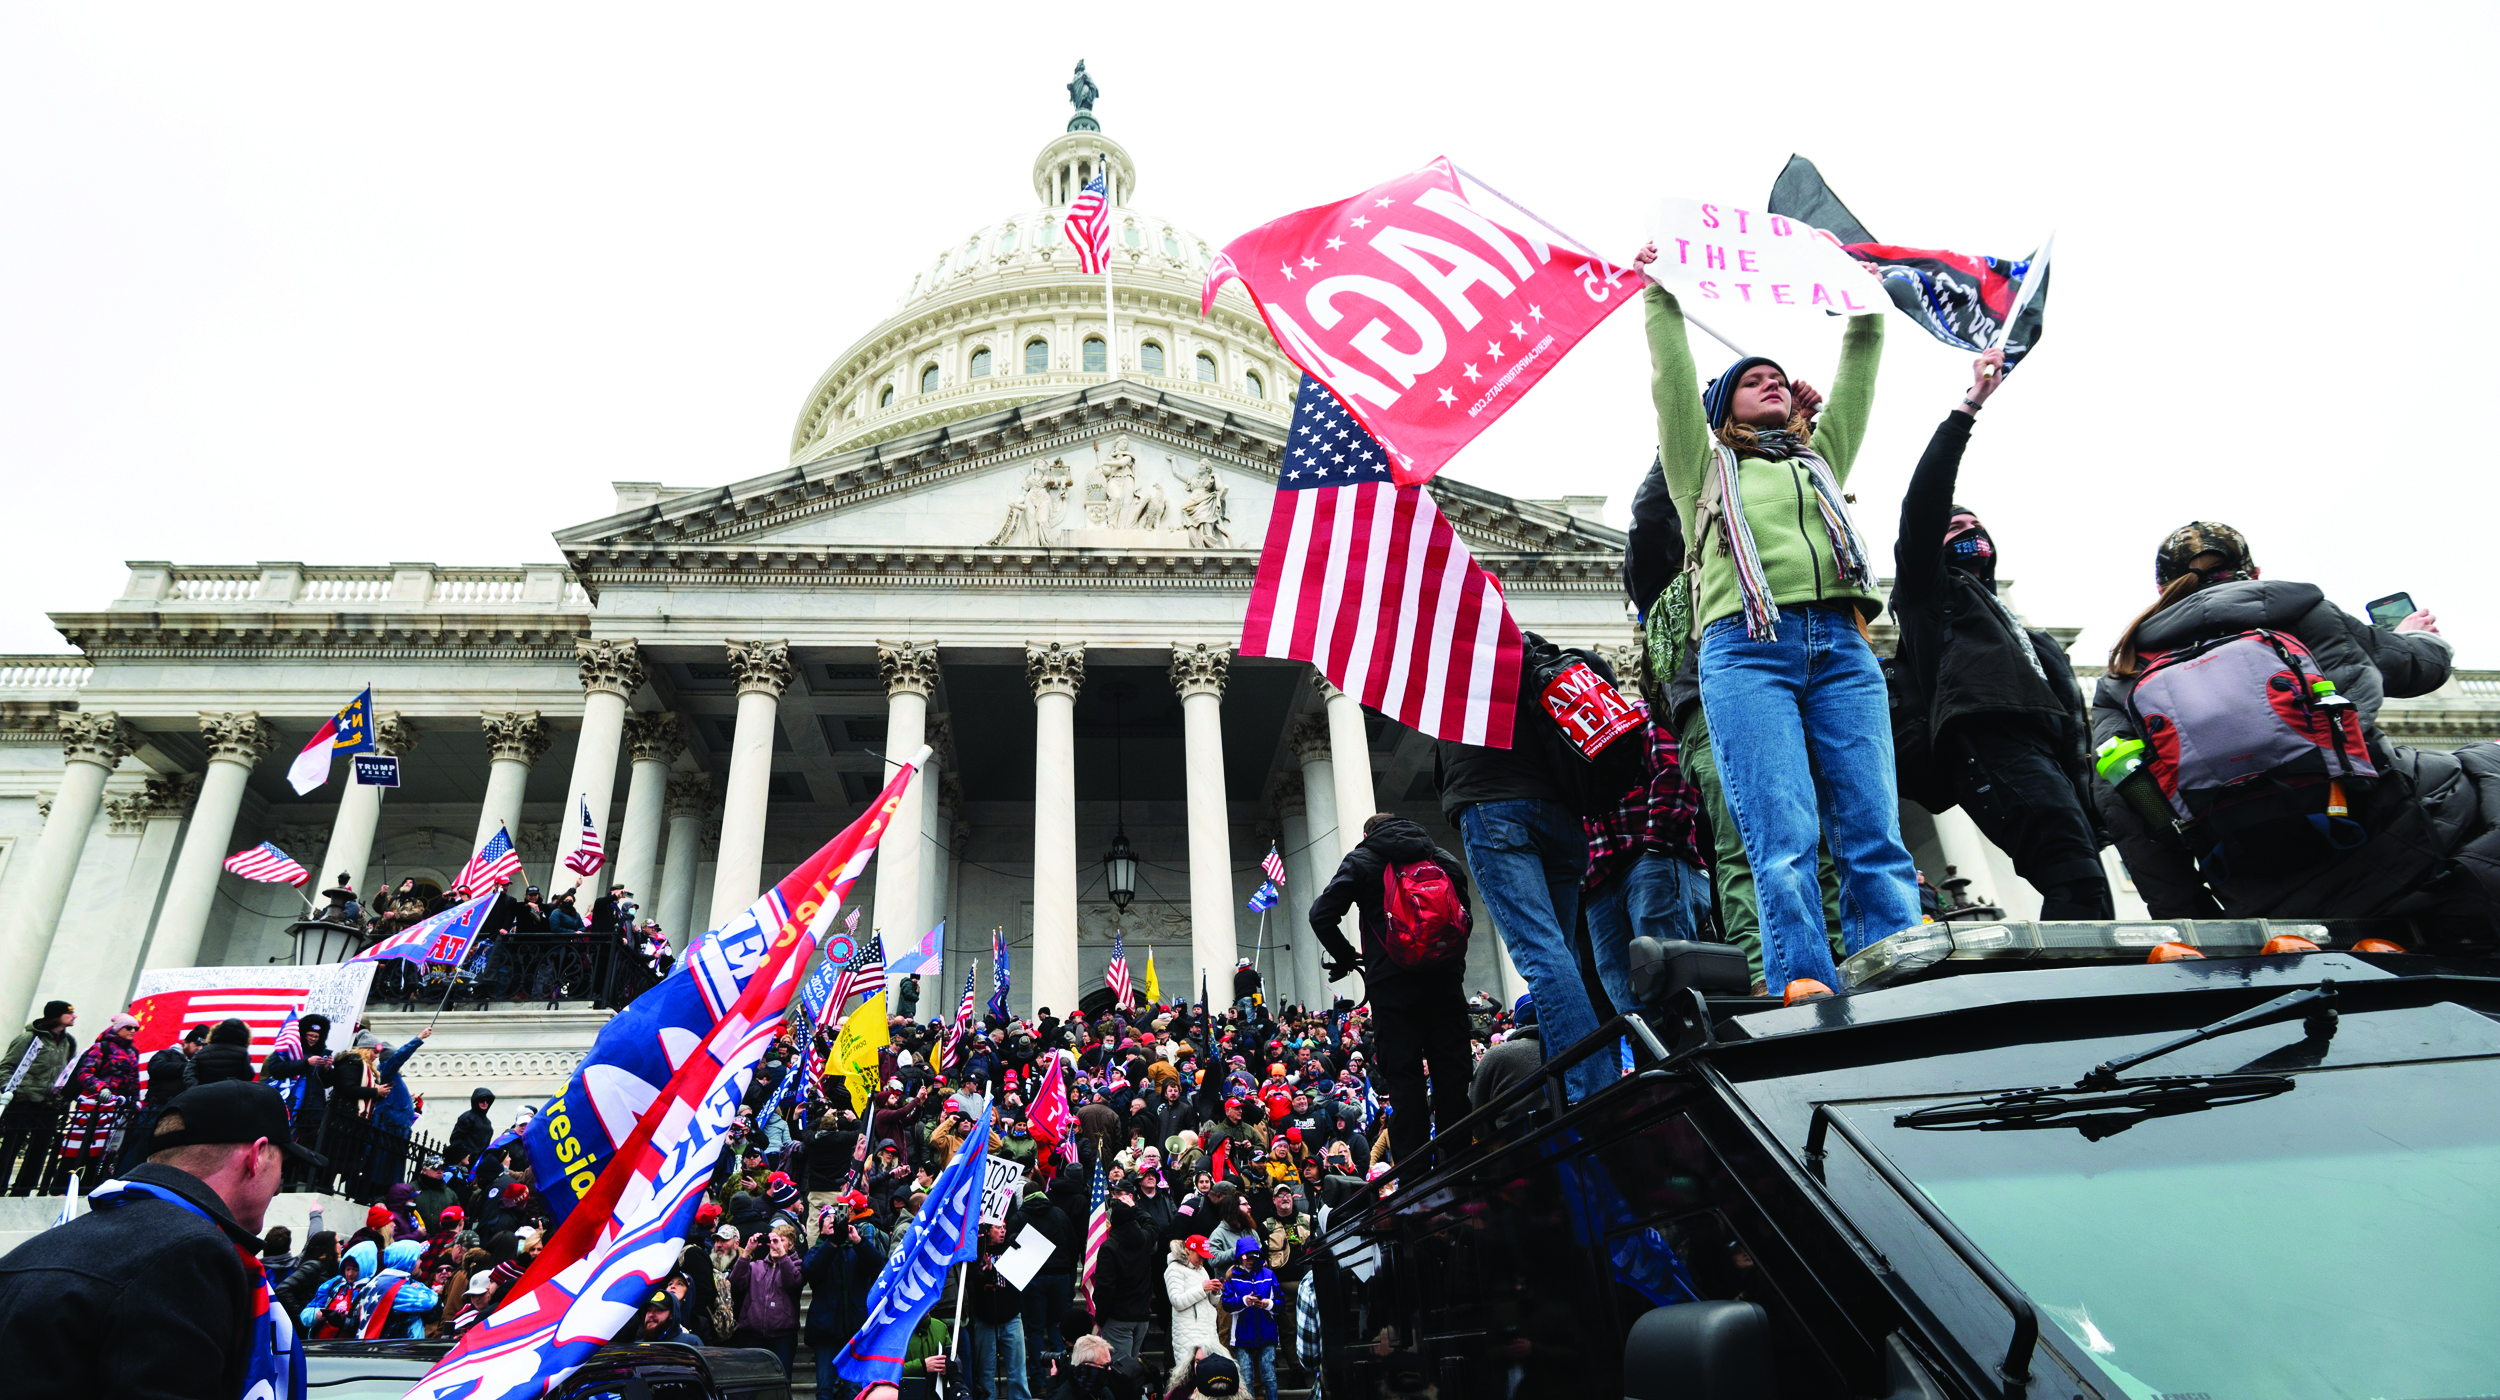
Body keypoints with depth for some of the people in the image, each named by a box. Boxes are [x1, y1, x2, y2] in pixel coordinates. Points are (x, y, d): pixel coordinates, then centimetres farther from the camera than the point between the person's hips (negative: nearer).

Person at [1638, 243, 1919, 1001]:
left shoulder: (1821, 458, 35)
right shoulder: (1704, 468, 25)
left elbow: (1858, 375, 32)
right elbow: (1672, 382, 17)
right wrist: (1660, 297, 20)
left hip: (1841, 646, 4)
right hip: (1746, 647, -3)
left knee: (1875, 837, -9)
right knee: (1783, 839, -17)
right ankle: (1806, 995, -23)